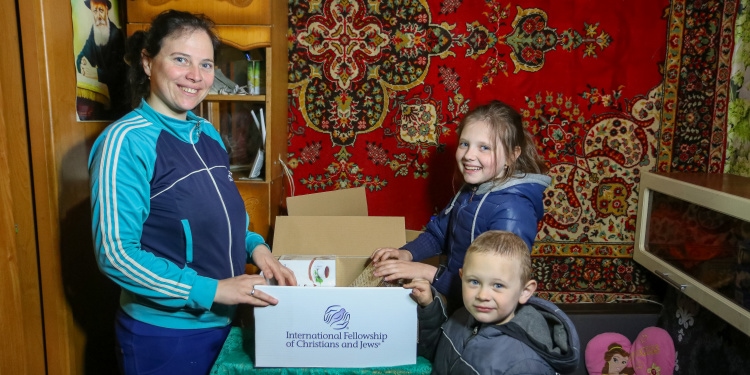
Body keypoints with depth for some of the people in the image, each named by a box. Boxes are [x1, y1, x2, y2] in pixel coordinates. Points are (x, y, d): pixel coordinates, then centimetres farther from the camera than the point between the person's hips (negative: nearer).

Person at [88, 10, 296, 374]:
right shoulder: (127, 140, -17)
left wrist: (255, 246, -4)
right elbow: (116, 254, -20)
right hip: (163, 333, -6)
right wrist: (211, 289, -22)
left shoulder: (208, 134, 3)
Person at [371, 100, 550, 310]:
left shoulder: (512, 211, -24)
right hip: (454, 301, 7)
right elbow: (438, 233, 11)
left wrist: (429, 272, -27)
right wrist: (408, 253, -7)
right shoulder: (472, 190, 2)